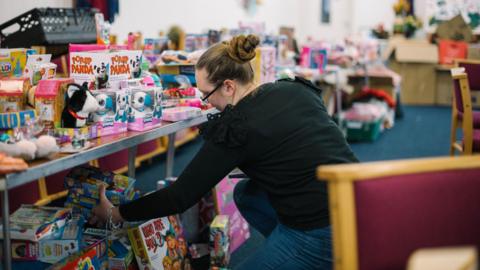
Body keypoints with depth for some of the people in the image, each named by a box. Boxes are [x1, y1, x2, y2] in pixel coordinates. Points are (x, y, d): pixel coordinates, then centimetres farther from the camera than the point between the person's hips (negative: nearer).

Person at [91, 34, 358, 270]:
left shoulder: (236, 129, -13)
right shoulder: (296, 88, 5)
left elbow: (182, 196, -7)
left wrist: (115, 214, 4)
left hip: (322, 235, -8)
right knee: (245, 194, 24)